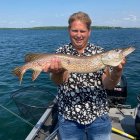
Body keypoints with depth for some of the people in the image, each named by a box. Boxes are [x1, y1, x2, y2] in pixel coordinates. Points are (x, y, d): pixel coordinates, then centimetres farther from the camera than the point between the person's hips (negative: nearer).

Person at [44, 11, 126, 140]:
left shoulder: (99, 52, -3)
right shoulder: (61, 52, -3)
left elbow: (108, 85, -9)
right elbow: (59, 81, -17)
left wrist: (116, 72, -30)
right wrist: (57, 71, -39)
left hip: (99, 116, 1)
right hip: (69, 117, 0)